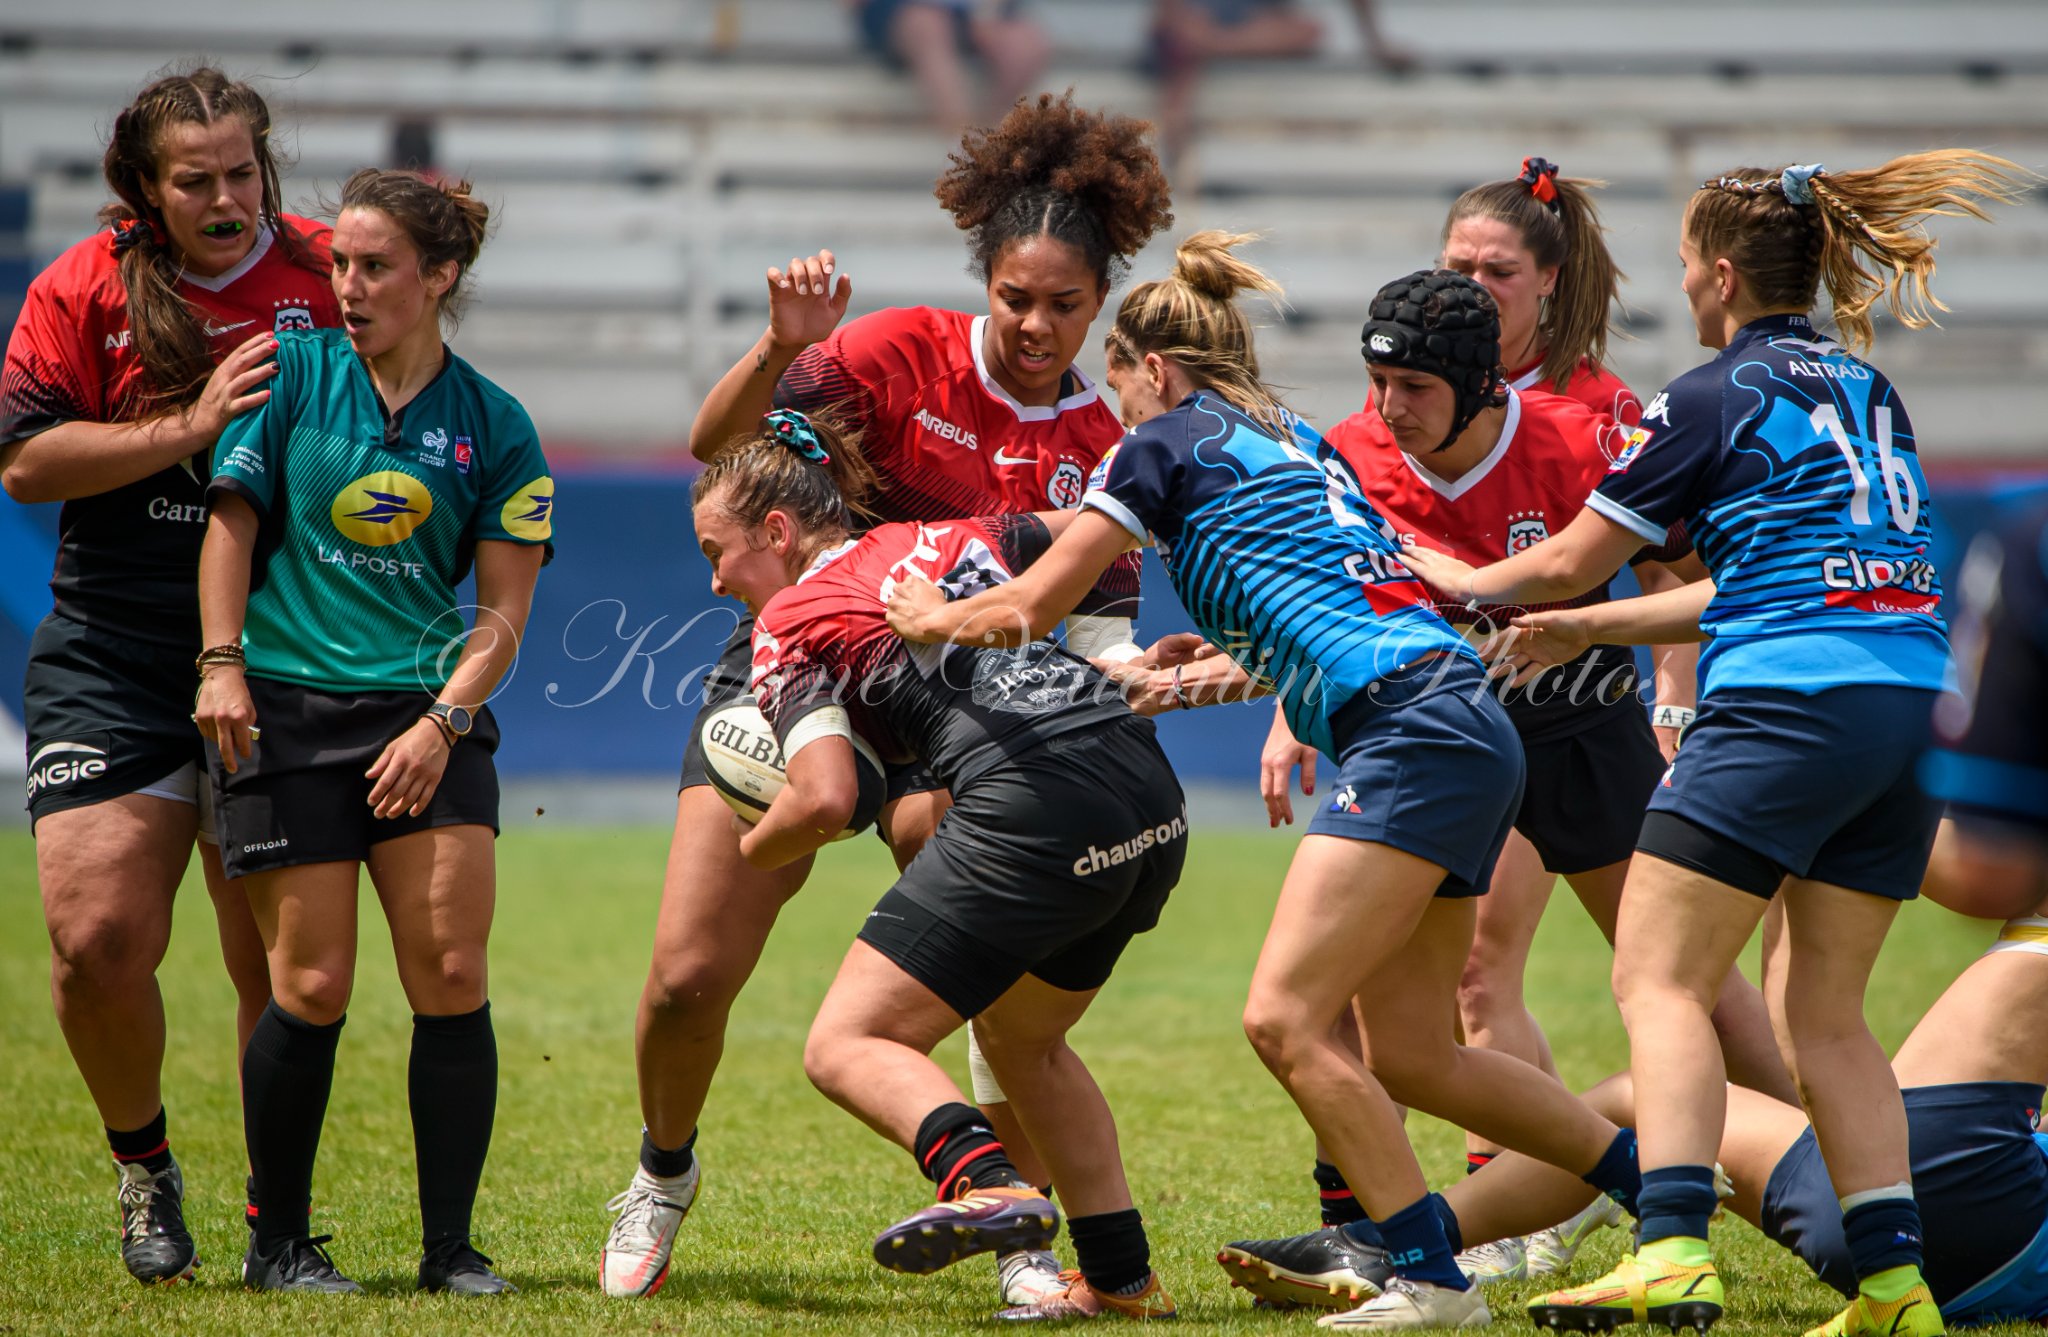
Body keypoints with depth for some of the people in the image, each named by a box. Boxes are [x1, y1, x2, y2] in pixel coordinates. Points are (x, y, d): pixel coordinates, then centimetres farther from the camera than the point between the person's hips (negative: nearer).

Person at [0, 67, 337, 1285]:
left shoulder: (324, 273, 1)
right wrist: (190, 427, -16)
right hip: (113, 668, 0)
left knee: (281, 964, 1)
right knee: (98, 942, -9)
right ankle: (145, 1165, 18)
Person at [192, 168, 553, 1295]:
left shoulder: (494, 428, 4)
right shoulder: (293, 373, 3)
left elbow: (504, 605, 4)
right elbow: (232, 519, 4)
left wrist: (443, 718, -9)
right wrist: (220, 664, -7)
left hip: (428, 715, 1)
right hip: (285, 712, -1)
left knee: (451, 975, -7)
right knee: (312, 985, -5)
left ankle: (450, 1245, 2)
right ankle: (277, 1242, 10)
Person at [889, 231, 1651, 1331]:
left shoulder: (1170, 440, 3)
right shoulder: (1291, 442, 27)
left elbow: (1032, 607, 5)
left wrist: (928, 617, 22)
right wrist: (1165, 682, 47)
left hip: (1414, 734, -9)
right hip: (1467, 738, 9)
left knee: (1285, 1019, -13)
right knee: (1408, 1056, 12)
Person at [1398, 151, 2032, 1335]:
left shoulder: (1712, 401, -1)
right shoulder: (1868, 392, 21)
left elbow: (1568, 563, 6)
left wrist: (1471, 583, 27)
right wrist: (1588, 627, 33)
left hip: (1790, 705, -8)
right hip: (1918, 700, 8)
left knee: (1660, 979, -5)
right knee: (1824, 1016, 12)